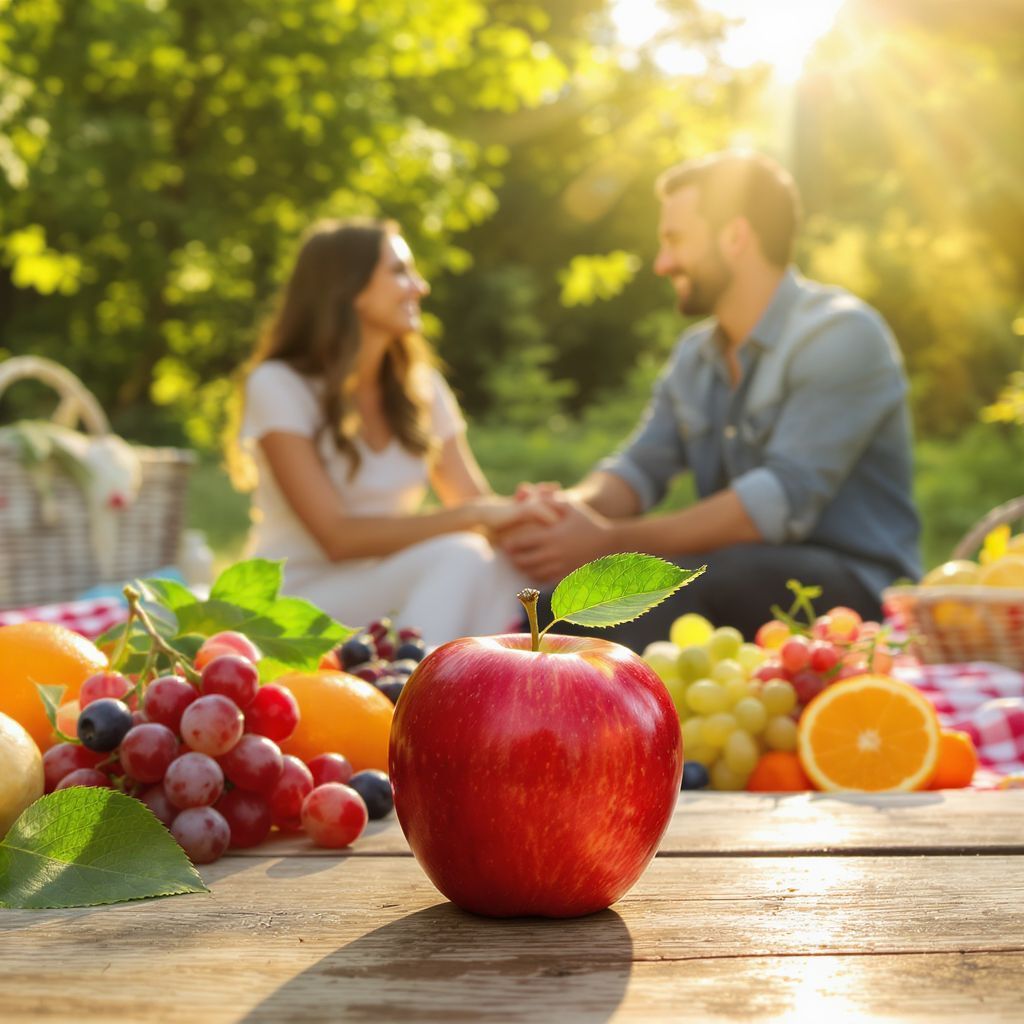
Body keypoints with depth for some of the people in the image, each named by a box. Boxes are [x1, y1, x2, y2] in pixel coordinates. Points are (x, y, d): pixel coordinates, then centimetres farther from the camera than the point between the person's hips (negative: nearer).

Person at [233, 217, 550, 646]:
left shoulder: (421, 386, 9)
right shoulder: (278, 386, -10)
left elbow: (477, 500, 4)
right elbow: (338, 536, -19)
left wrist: (520, 513, -21)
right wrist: (473, 515, -27)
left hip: (390, 606, 6)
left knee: (506, 570, -25)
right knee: (456, 558, -30)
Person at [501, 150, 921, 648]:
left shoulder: (839, 335, -12)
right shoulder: (695, 355, 15)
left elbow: (784, 501, -24)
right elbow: (640, 465, 7)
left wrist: (611, 541, -28)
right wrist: (574, 504, -18)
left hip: (854, 586, -7)